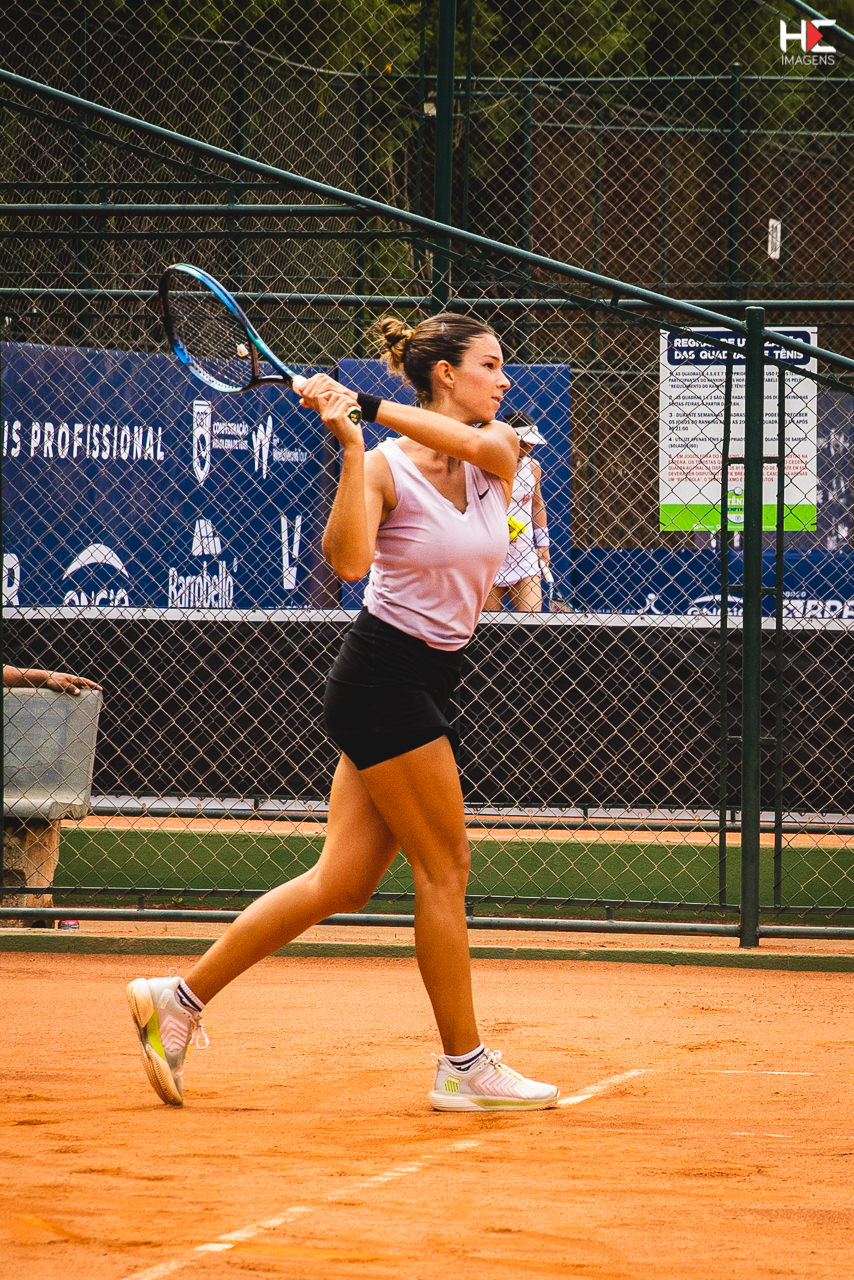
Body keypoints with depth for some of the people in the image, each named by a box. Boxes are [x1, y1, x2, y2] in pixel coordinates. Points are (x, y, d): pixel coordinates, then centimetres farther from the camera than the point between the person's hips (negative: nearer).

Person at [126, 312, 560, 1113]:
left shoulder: (497, 452, 7)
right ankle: (465, 1068, 6)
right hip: (383, 677, -7)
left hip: (427, 685, 7)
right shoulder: (385, 467, -11)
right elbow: (348, 560, -27)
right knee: (445, 866, -3)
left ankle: (180, 998, 11)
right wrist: (351, 445, -31)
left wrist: (371, 405, -23)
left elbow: (467, 441, -18)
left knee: (343, 882, 5)